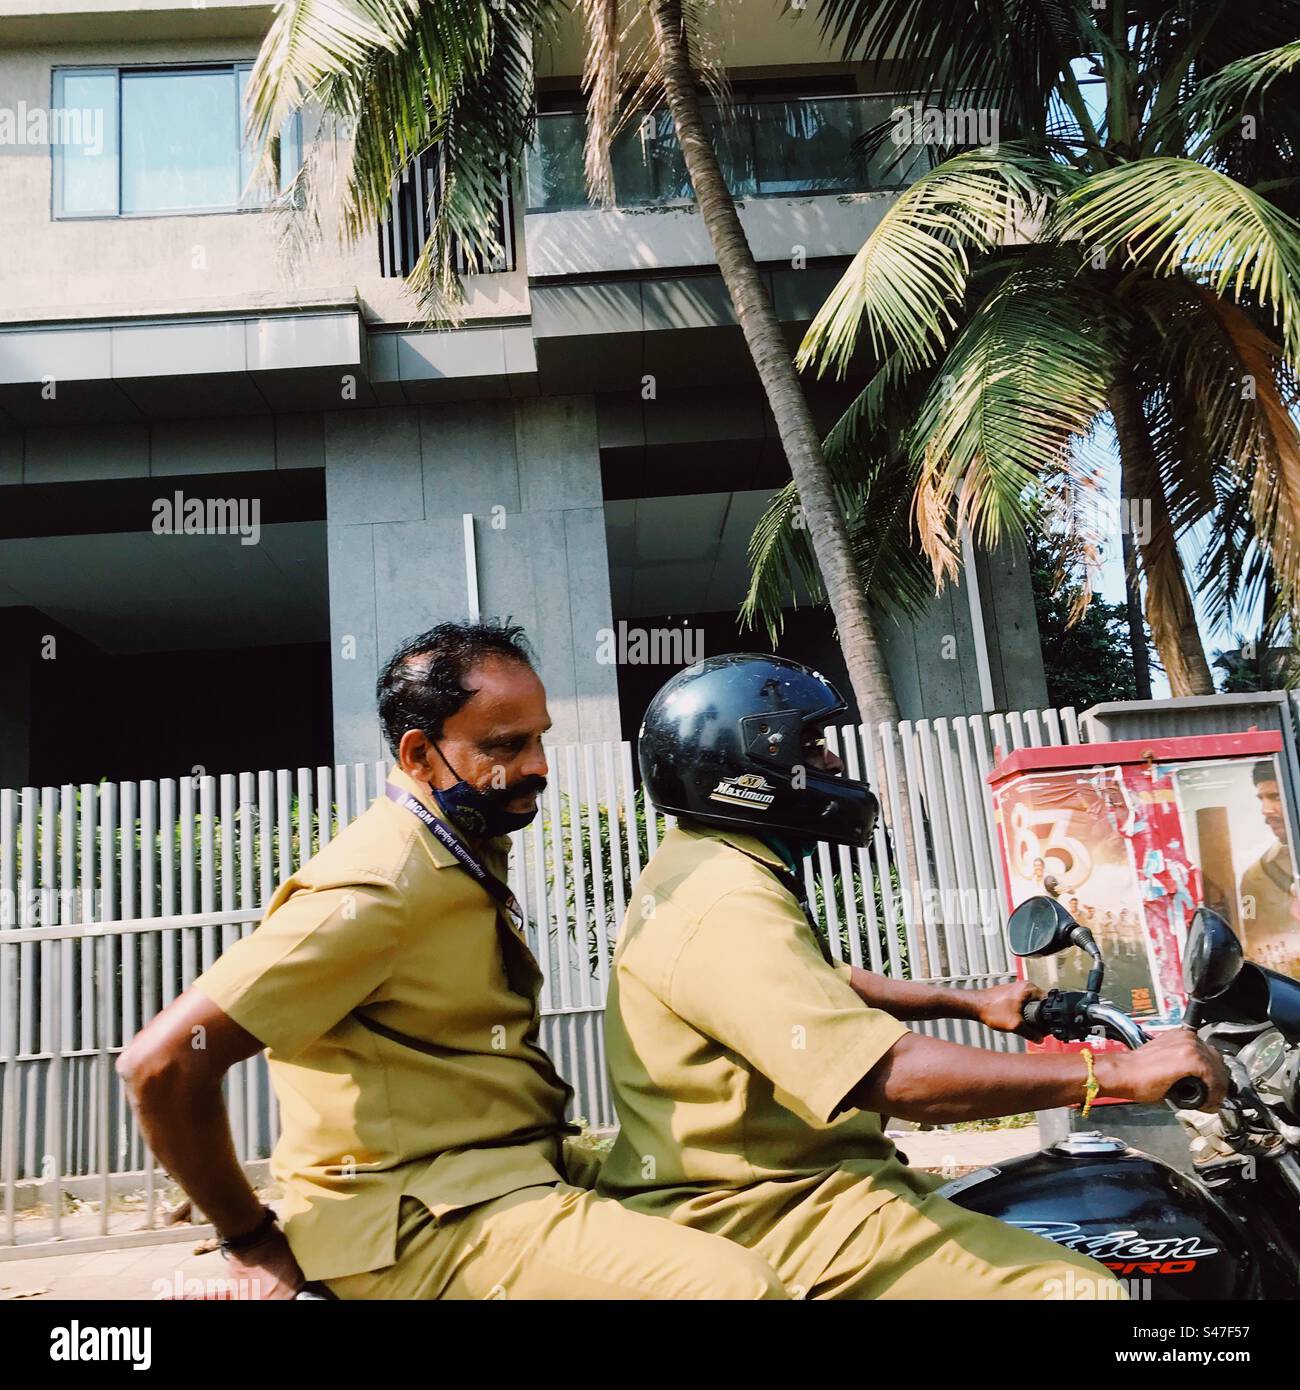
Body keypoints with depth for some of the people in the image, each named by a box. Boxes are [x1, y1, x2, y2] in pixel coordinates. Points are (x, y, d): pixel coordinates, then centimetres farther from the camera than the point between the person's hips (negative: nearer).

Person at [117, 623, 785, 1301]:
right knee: (737, 1285, -23)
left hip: (508, 1170, 10)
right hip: (427, 1220, -9)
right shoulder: (376, 888, -21)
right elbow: (162, 1062, -23)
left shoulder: (471, 852, 10)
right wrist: (252, 1239, -12)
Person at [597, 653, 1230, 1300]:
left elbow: (827, 982, 25)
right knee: (1076, 1285, -18)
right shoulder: (726, 906, -22)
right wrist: (1118, 1072, -25)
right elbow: (891, 1074, -30)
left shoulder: (710, 868, 13)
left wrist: (974, 1002, 19)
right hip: (762, 1216, -10)